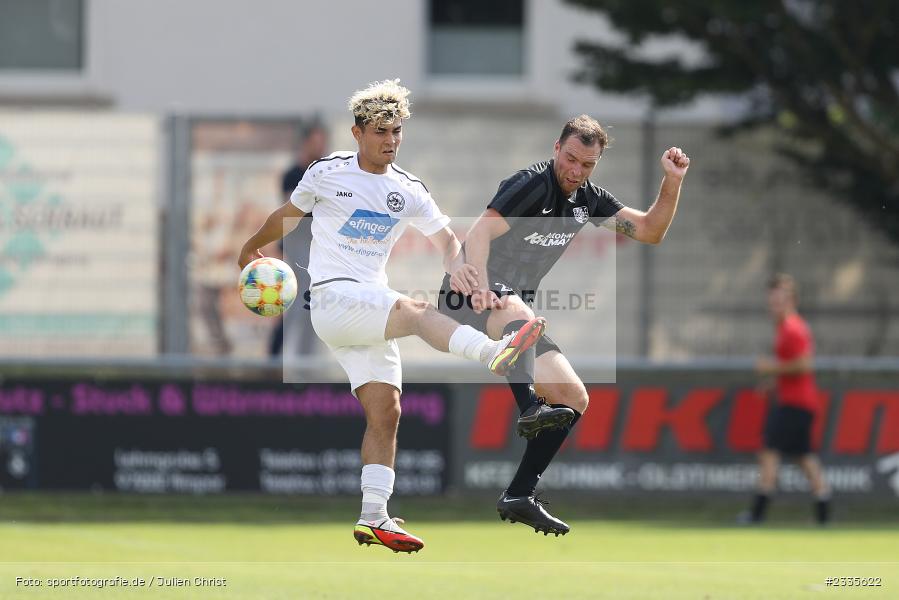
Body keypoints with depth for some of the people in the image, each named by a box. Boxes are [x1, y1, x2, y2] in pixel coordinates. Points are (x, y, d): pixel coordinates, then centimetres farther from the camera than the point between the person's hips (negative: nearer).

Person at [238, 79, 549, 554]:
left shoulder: (408, 191, 11)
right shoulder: (327, 173, 1)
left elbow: (447, 240, 15)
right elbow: (288, 214, 17)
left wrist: (455, 275, -7)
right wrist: (252, 247, 32)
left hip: (371, 310, 6)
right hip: (332, 298, -6)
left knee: (385, 411, -5)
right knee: (412, 309, -33)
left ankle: (373, 518, -2)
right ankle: (496, 353, -58)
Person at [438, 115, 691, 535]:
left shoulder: (589, 199, 9)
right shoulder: (532, 185, -16)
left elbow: (650, 232, 15)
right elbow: (480, 232, -30)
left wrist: (672, 182, -2)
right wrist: (481, 288, -47)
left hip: (516, 315, 8)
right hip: (469, 298, -8)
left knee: (574, 398, 3)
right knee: (516, 310, -41)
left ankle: (519, 496, 7)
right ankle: (529, 409, -61)